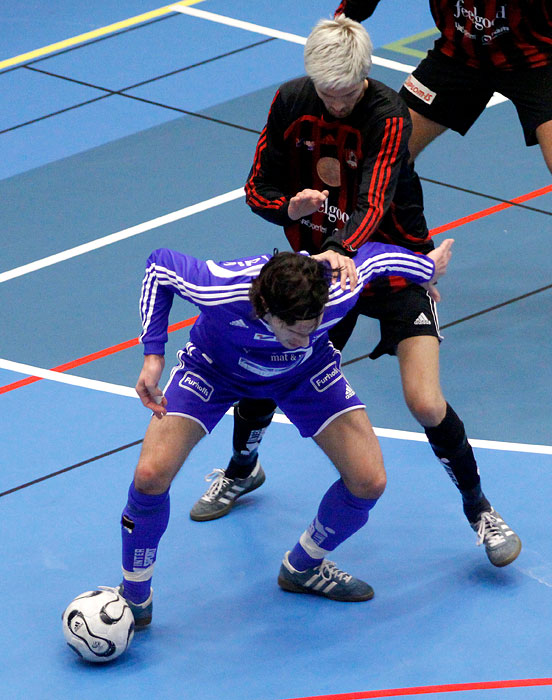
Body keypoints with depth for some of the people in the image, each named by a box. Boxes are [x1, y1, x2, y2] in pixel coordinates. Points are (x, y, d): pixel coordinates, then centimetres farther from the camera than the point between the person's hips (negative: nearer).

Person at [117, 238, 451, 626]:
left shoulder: (338, 292, -39)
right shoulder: (219, 290, -44)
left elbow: (375, 255, -16)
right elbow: (160, 264, -22)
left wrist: (428, 267, 5)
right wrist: (153, 354, -24)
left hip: (306, 372, 2)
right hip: (215, 365, -2)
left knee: (369, 481, -10)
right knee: (151, 475, -19)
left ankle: (304, 567, 21)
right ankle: (134, 597, 7)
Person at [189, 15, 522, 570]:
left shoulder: (388, 117, -25)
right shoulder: (291, 101, -10)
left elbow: (373, 206, -38)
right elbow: (258, 189, -4)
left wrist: (341, 252, -58)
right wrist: (290, 207, -27)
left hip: (392, 266, -4)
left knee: (426, 404, -18)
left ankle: (478, 509, 7)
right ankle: (242, 471, 37)